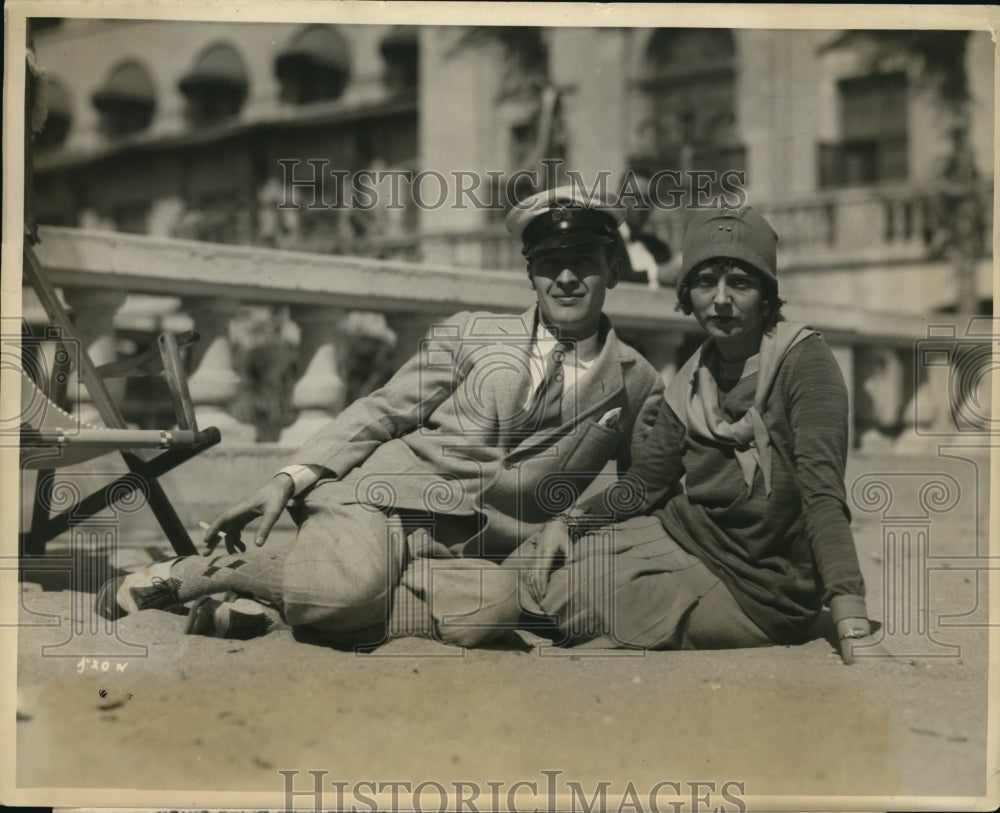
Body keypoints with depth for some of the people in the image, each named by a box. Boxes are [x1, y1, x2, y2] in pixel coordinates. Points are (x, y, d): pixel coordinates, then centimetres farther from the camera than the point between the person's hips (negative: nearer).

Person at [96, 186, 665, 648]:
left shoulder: (640, 386, 13)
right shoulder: (470, 336, 11)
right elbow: (381, 412, 8)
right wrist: (291, 479, -4)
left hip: (474, 551, 2)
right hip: (386, 502, -1)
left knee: (493, 604, -37)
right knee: (349, 586, -38)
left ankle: (255, 604, -23)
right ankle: (199, 573, -9)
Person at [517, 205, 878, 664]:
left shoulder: (803, 360, -14)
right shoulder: (694, 380, 6)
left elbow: (822, 492, -26)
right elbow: (646, 481, 12)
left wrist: (852, 623, -36)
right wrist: (566, 524, -5)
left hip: (755, 586, -7)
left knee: (560, 593, -19)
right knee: (529, 568, -1)